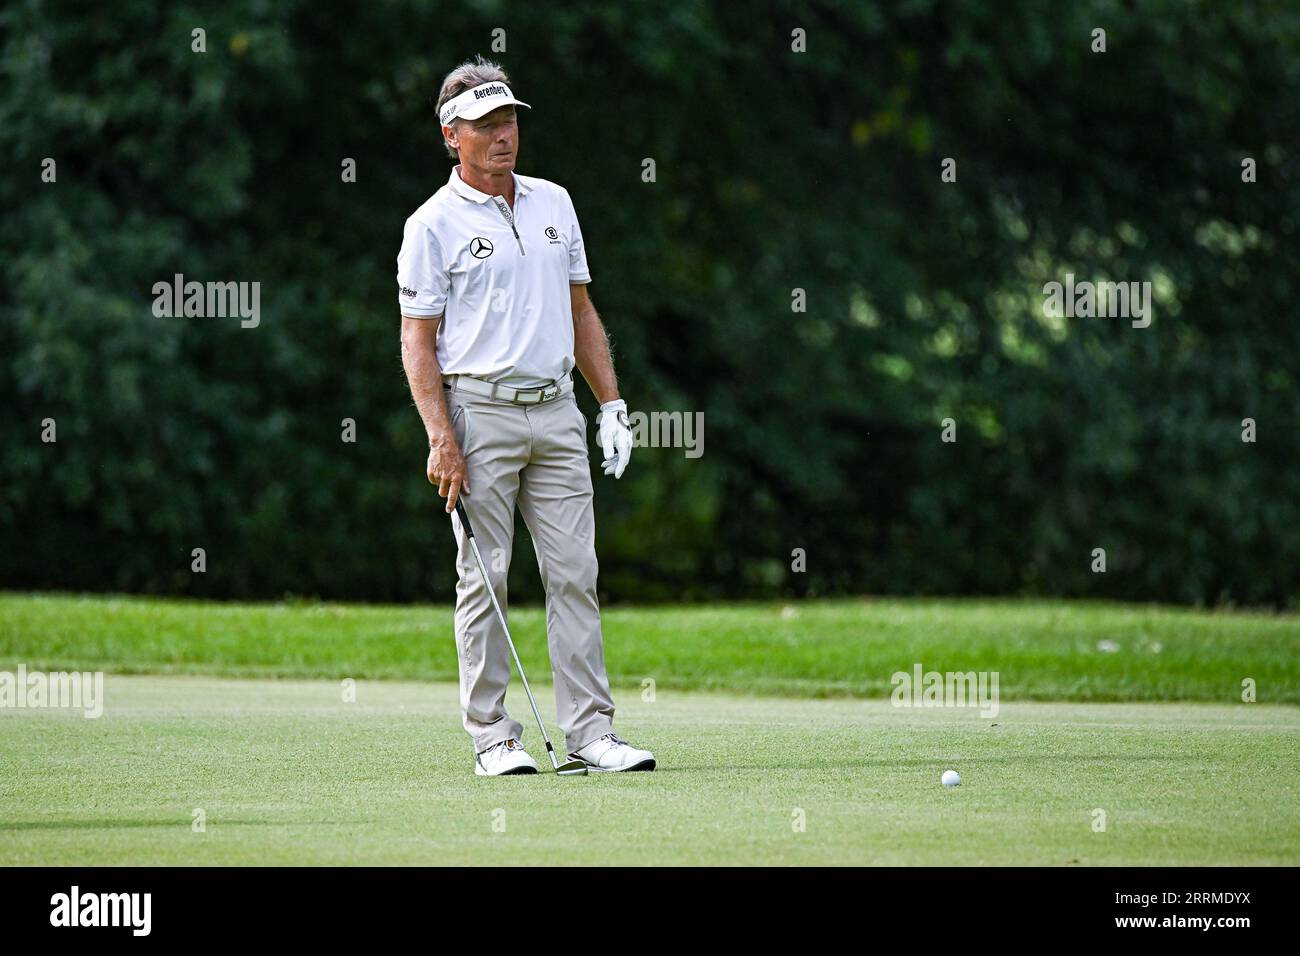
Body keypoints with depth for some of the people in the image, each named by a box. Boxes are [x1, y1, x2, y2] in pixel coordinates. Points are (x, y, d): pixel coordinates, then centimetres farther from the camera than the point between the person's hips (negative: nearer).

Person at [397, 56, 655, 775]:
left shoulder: (554, 203, 14)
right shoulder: (433, 225, -3)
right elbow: (418, 340, -5)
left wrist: (612, 403, 12)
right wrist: (441, 438, -14)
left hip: (556, 412, 5)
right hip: (480, 412, -5)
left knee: (574, 574, 0)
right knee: (485, 579, -2)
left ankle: (590, 730, 1)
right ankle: (491, 736, 2)